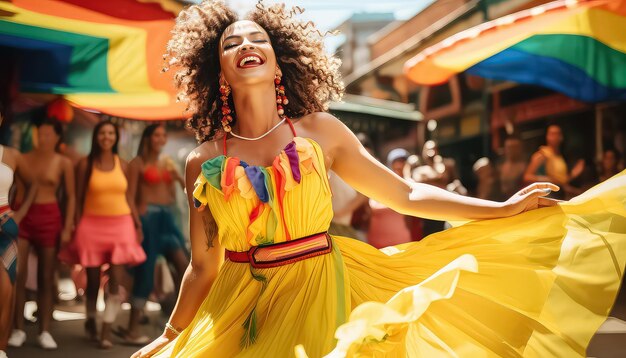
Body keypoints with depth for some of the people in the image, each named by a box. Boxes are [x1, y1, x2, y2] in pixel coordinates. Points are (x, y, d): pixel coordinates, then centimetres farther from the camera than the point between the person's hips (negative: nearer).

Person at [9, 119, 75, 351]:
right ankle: (18, 329, 1)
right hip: (22, 216, 0)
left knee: (46, 277, 4)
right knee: (17, 273, -9)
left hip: (49, 217, 0)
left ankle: (44, 331, 10)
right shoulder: (24, 158, 4)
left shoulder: (64, 163, 4)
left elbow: (70, 197, 4)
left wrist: (67, 227, -3)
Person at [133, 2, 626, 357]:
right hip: (237, 310, 1)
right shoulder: (203, 164, -1)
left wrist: (505, 208, -2)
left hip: (316, 297, -1)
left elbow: (405, 195, 1)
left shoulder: (319, 131, -2)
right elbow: (203, 267, 6)